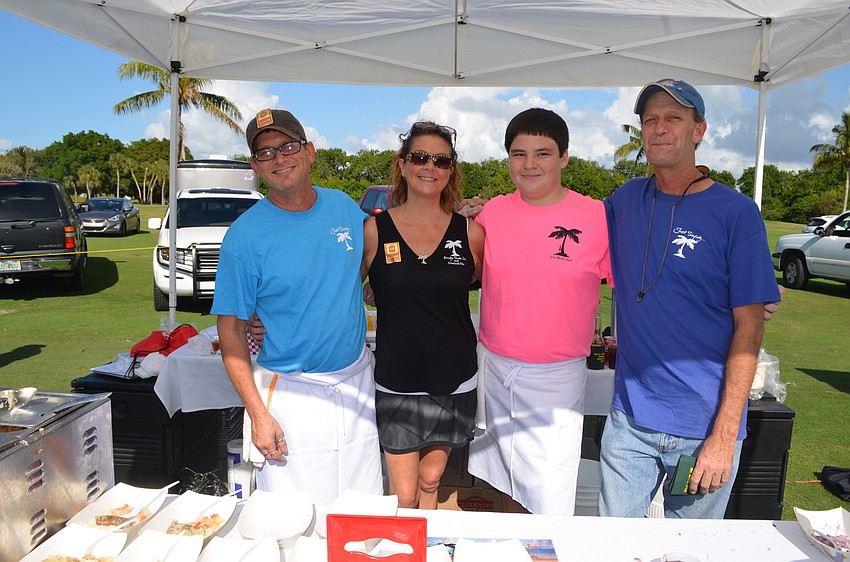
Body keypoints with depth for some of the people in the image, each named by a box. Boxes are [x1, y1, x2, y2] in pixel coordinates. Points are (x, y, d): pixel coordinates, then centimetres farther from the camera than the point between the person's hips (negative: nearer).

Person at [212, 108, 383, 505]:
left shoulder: (344, 207, 2)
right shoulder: (244, 235, -11)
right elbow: (231, 330, -8)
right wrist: (257, 413, -14)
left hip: (357, 381, 4)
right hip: (291, 392, -4)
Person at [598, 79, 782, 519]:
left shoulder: (735, 212, -8)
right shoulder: (624, 200, 3)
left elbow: (749, 329, -10)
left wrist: (725, 433, -14)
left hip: (704, 426, -2)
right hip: (629, 418, 3)